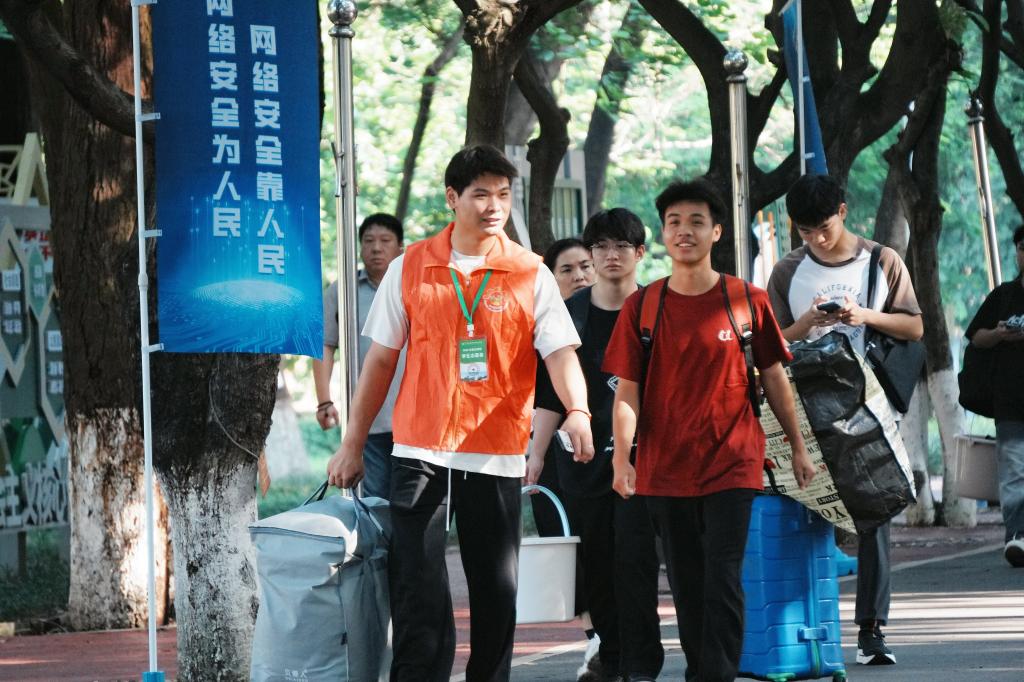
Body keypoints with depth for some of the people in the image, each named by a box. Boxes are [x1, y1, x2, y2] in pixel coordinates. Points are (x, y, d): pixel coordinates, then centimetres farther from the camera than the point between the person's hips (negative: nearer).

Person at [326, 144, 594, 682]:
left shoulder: (531, 275, 2)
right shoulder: (410, 268, 4)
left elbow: (559, 351, -7)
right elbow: (381, 359, 9)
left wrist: (577, 410, -28)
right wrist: (352, 445, 7)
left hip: (497, 456, 0)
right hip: (420, 452, 0)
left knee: (496, 594, 6)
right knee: (418, 595, -6)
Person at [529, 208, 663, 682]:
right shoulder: (571, 313, 7)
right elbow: (551, 392, 9)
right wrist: (537, 452, 3)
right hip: (584, 455, 3)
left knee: (633, 556, -9)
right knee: (595, 557, 7)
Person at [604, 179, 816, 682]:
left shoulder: (747, 301, 1)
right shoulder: (642, 307, 3)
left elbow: (773, 377, 9)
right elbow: (627, 390, 0)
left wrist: (798, 448, 12)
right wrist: (621, 457, -11)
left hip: (732, 463, -2)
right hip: (665, 467, 2)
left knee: (723, 581, -10)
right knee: (686, 585, 9)